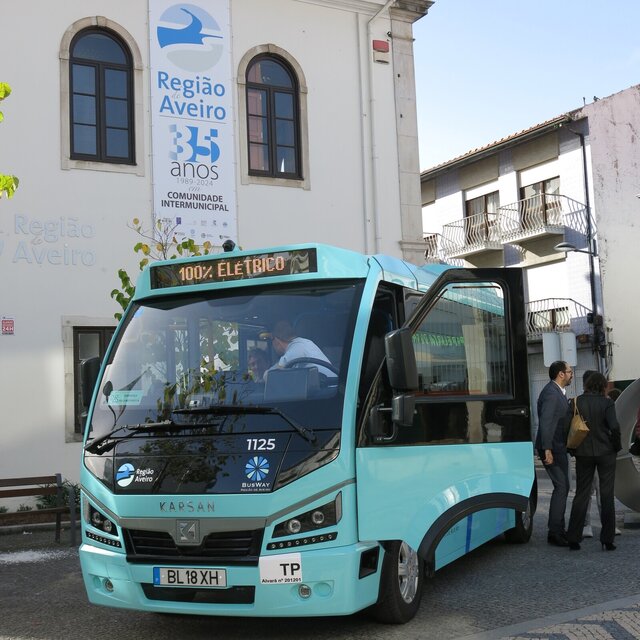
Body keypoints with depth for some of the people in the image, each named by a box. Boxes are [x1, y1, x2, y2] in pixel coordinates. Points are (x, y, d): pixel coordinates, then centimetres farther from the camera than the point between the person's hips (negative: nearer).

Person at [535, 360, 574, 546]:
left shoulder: (558, 392, 16)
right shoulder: (551, 393, -18)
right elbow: (546, 423, -24)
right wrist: (547, 450, -28)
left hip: (559, 447, 11)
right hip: (552, 448, -11)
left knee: (562, 487, 15)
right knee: (561, 487, -10)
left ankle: (557, 530, 24)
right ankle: (554, 532, -6)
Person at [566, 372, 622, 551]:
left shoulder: (576, 402, -2)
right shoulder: (606, 402, -9)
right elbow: (614, 427, -18)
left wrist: (574, 449, 9)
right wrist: (616, 446, -2)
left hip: (583, 453, 2)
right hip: (606, 452, -2)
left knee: (581, 494, 9)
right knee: (606, 495, 7)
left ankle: (573, 539, 6)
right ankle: (607, 539, 8)